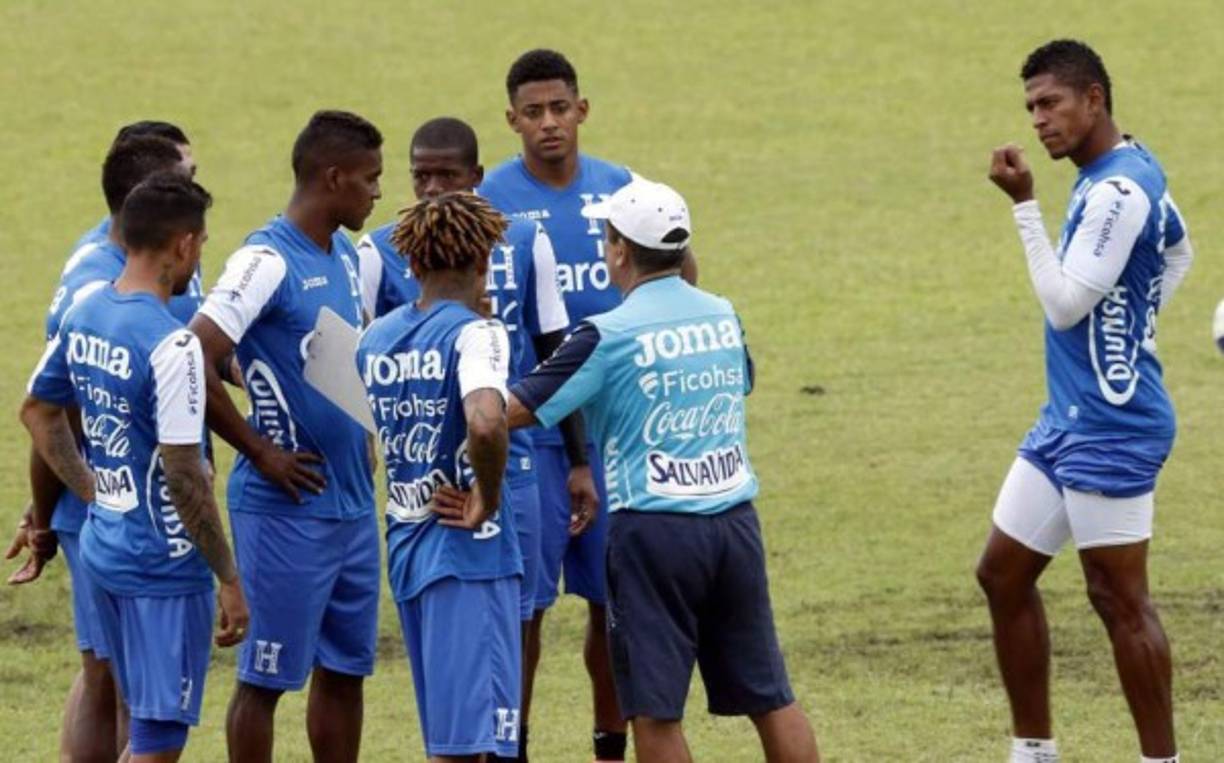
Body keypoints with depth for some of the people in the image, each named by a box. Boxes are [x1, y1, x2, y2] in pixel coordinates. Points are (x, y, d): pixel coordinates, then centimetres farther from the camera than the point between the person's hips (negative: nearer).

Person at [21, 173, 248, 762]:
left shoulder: (83, 316, 4)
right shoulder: (171, 344, -21)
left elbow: (38, 412, 18)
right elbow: (184, 476, -21)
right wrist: (229, 579, -14)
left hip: (102, 552, 8)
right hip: (165, 564, -8)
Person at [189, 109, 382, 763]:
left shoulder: (345, 256, 11)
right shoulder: (267, 261, -16)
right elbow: (196, 364, -23)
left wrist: (358, 438, 11)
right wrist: (262, 452, -17)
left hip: (353, 505, 9)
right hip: (287, 509, -9)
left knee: (344, 670, 13)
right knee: (266, 678, 0)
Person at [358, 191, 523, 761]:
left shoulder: (375, 338, 10)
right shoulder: (474, 334, -12)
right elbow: (486, 423, -30)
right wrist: (489, 498, -14)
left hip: (404, 546, 8)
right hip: (468, 546, -8)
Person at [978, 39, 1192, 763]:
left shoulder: (1117, 191, -19)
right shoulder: (1136, 171, 11)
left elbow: (1065, 303, -22)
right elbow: (1179, 249, 29)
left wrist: (1026, 205, -22)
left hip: (1110, 427, -10)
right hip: (1069, 421, 10)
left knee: (1120, 598, -5)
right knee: (1003, 574, 13)